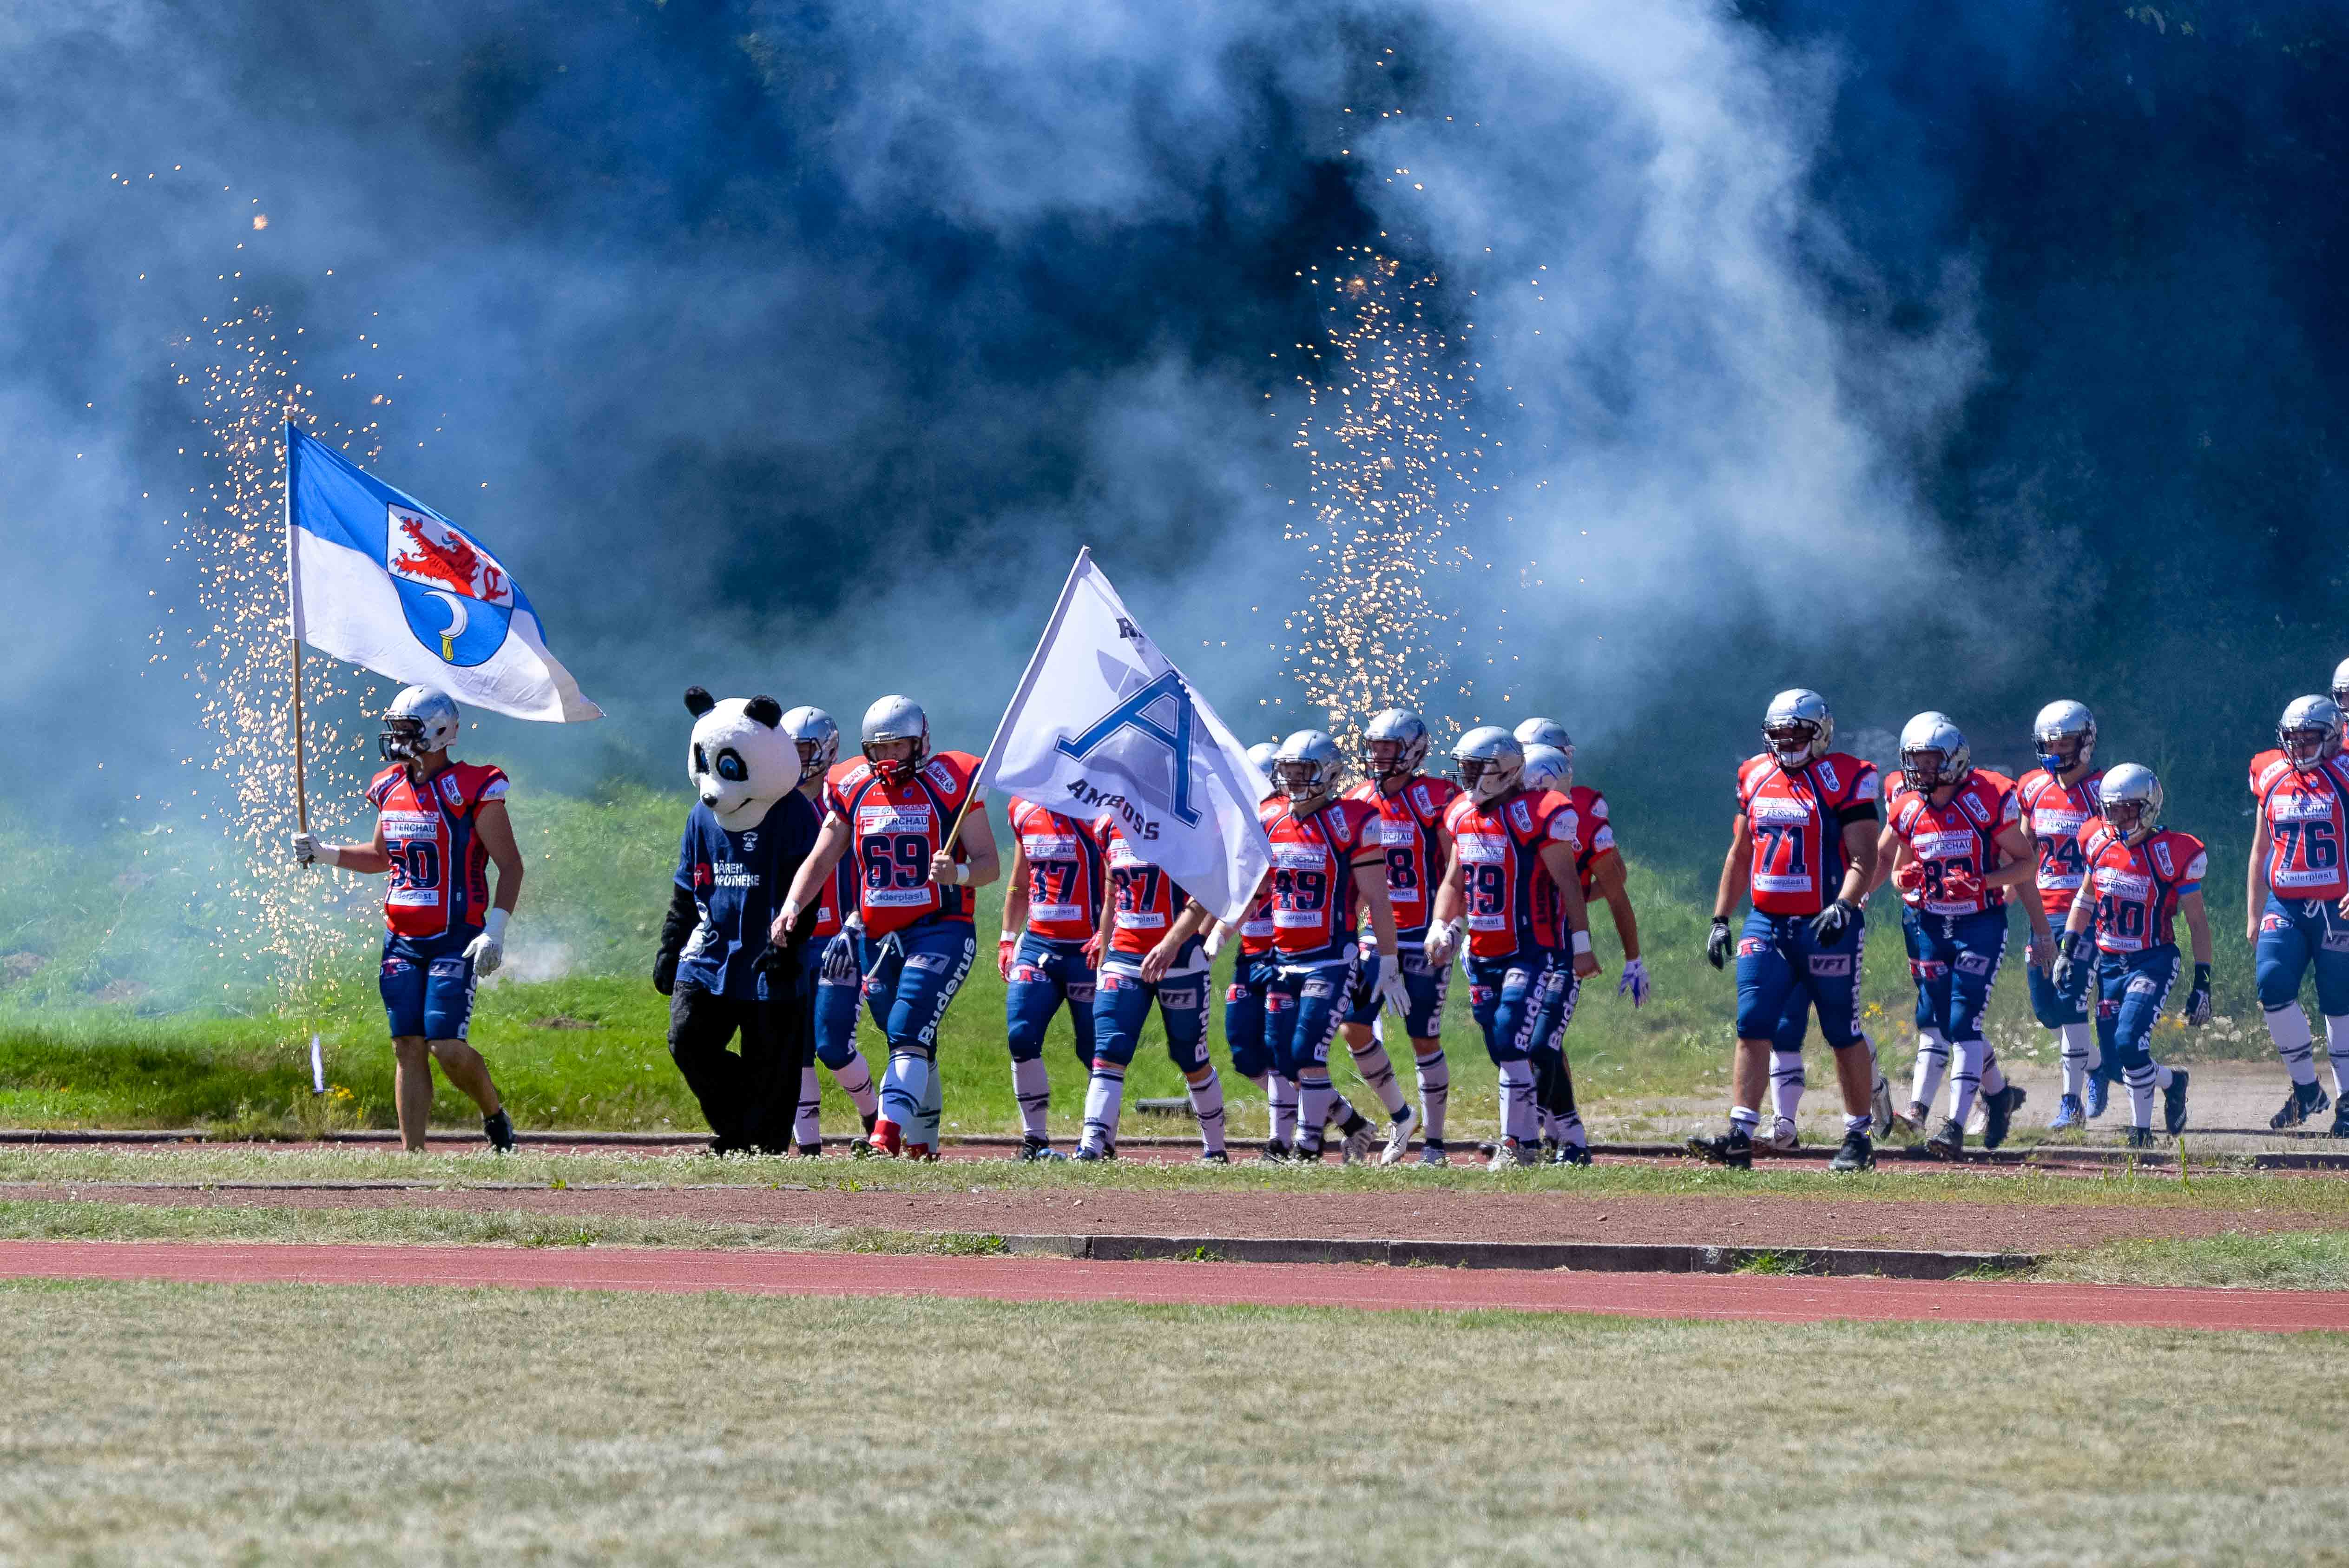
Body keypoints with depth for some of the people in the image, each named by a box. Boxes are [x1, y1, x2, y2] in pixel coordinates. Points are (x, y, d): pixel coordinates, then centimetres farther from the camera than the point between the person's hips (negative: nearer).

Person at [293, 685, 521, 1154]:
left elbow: (511, 865, -10)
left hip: (455, 940, -6)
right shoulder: (392, 789, 10)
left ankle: (495, 1117, 15)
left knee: (446, 1047, -13)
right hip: (402, 940, 6)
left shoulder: (472, 791, -11)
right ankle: (412, 1155, 2)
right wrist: (323, 853, 12)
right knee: (408, 1049, 0)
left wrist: (495, 931, -18)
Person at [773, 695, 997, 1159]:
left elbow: (989, 864, -5)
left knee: (908, 1036, -20)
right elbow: (820, 861, 9)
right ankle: (923, 1143, 24)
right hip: (877, 940, 5)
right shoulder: (852, 790, 8)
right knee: (914, 1046, 12)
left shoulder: (952, 784, -5)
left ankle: (886, 1138, -30)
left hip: (939, 933, -5)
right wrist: (791, 908, -8)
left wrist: (958, 872, -27)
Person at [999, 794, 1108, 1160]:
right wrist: (1008, 939, 16)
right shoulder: (1023, 810, 10)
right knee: (1021, 1036, -8)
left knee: (1094, 1048, 0)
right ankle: (1034, 1139, 2)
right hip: (1037, 944, 5)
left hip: (1087, 950, -5)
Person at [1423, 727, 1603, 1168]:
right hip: (1483, 956, 7)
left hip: (1535, 953, -7)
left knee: (1513, 1046, -15)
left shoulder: (1538, 814, -14)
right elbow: (1454, 883, 19)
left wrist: (1581, 946, -12)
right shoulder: (1462, 814, 9)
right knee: (1506, 1053, 9)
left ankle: (1516, 1144, -9)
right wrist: (1441, 926, 4)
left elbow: (1568, 884, -12)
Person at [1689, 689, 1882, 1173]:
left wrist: (1844, 906, -28)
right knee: (1753, 1027, -6)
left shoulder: (1843, 780, -7)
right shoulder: (1756, 778, 10)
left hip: (1824, 926, -5)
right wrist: (1720, 919, 14)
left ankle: (1859, 1138, 17)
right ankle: (1740, 1137, -9)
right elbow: (1740, 855, 19)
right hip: (1766, 923, 5)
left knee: (1843, 1034, 5)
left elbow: (1864, 859, -12)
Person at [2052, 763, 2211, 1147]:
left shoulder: (2173, 854, -13)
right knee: (2114, 1057, 3)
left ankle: (2142, 1126, -5)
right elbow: (2085, 899, 18)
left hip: (2153, 962, -5)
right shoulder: (2099, 843, 0)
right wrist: (2068, 949, 12)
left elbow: (2198, 923, -6)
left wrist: (2203, 983, -7)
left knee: (2129, 1043, -21)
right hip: (2109, 963, 5)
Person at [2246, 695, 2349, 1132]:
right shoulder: (2272, 778, 9)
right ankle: (2305, 1089, -4)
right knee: (2273, 984, -16)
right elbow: (2260, 851, 17)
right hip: (2284, 905, 3)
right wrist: (2252, 914, 17)